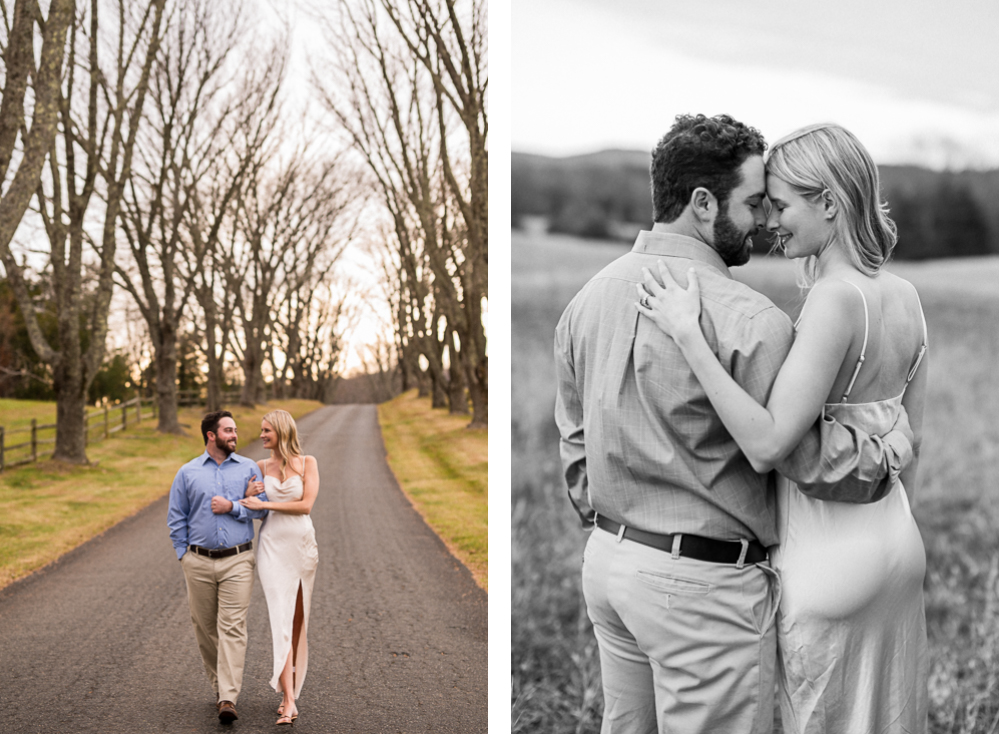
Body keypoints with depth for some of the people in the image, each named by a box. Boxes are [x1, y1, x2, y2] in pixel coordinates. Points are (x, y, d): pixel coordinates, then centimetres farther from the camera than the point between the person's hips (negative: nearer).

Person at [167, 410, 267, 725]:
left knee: (233, 628, -10)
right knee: (205, 628, 7)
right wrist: (184, 555, 4)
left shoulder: (249, 469, 7)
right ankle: (220, 686, 23)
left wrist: (232, 507, -11)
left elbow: (263, 509, 1)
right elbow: (176, 519, 10)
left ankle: (228, 699, -15)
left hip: (237, 560, -1)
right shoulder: (187, 473, 7)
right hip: (199, 563, 2)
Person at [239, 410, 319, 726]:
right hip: (272, 546, 0)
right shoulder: (261, 467, 7)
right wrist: (249, 496, -2)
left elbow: (307, 504, -11)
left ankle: (288, 688, 23)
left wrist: (264, 504, -11)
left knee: (298, 620, 8)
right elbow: (249, 508, 21)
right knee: (281, 619, -10)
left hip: (303, 544, 0)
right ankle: (289, 701, -13)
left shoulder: (307, 463, 0)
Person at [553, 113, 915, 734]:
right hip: (701, 583, -8)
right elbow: (812, 456, -16)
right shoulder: (748, 320, -20)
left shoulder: (590, 297, 4)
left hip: (607, 559, 8)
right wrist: (894, 446, 2)